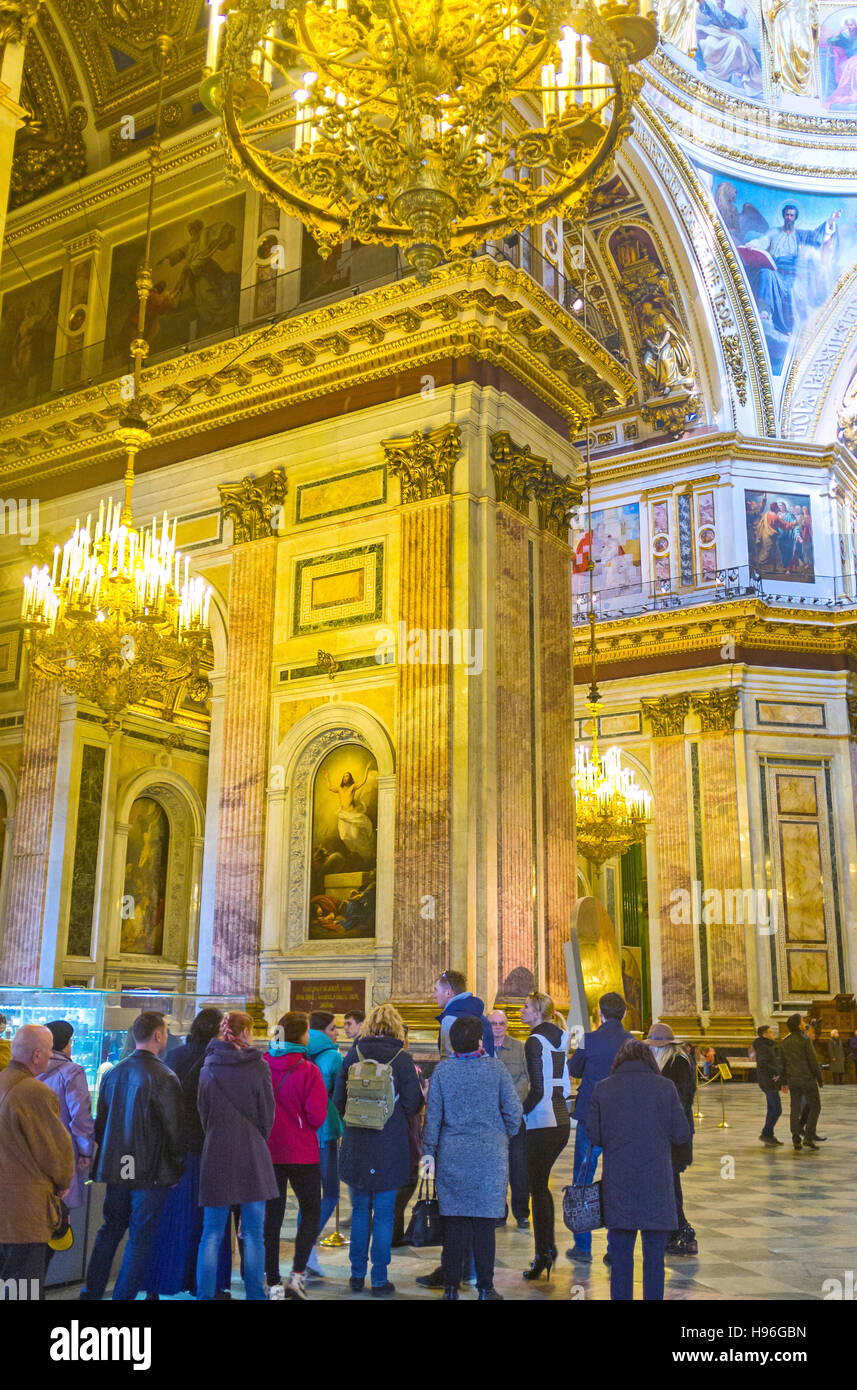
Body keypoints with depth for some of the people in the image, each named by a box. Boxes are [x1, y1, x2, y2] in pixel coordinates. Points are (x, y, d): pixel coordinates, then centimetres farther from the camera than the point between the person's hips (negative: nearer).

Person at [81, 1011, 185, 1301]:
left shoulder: (113, 1073, 6)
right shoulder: (163, 1077, -15)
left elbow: (100, 1122, 13)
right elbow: (174, 1127, -13)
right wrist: (176, 1168, -1)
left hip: (115, 1168, 7)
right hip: (151, 1170, -6)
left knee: (110, 1229, 18)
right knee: (141, 1237, 3)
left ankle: (92, 1293, 21)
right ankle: (124, 1294, 5)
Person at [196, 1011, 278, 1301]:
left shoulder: (208, 1068, 2)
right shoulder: (257, 1066, -5)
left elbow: (203, 1113, 9)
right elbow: (267, 1115, 1)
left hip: (216, 1157, 2)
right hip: (252, 1157, -2)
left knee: (211, 1233, 9)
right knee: (253, 1234, 5)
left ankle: (204, 1294, 7)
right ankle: (255, 1295, 6)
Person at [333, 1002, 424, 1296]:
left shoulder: (353, 1055, -2)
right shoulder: (401, 1059, -8)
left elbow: (338, 1099, 3)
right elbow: (413, 1105, -7)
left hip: (356, 1146, 2)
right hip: (389, 1147, -2)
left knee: (360, 1210, 15)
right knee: (384, 1214, 7)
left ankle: (357, 1275, 21)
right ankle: (379, 1280, 11)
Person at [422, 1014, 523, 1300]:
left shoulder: (442, 1070, -3)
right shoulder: (495, 1068, -4)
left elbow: (432, 1114, -1)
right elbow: (513, 1110, -2)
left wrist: (429, 1151, 6)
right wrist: (506, 1136, 15)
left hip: (452, 1157, 1)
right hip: (490, 1157, -1)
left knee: (455, 1222, 7)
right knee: (484, 1223, 6)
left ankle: (451, 1286, 11)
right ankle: (485, 1289, 12)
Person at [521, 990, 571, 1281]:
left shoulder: (534, 1042, -14)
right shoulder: (560, 1039, 10)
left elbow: (537, 1090, -19)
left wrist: (519, 1113, -8)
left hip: (542, 1124, -8)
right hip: (562, 1121, 8)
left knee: (538, 1188, 0)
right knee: (541, 1184, 18)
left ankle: (543, 1255, 3)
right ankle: (548, 1247, 23)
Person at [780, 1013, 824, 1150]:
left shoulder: (784, 1042, 7)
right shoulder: (805, 1040, -12)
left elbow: (783, 1063, 10)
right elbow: (813, 1061, -12)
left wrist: (784, 1082, 16)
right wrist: (820, 1078, -3)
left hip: (792, 1079, 6)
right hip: (807, 1077, -5)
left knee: (795, 1109, 10)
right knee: (815, 1107, 6)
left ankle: (796, 1139, 6)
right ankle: (808, 1137, -3)